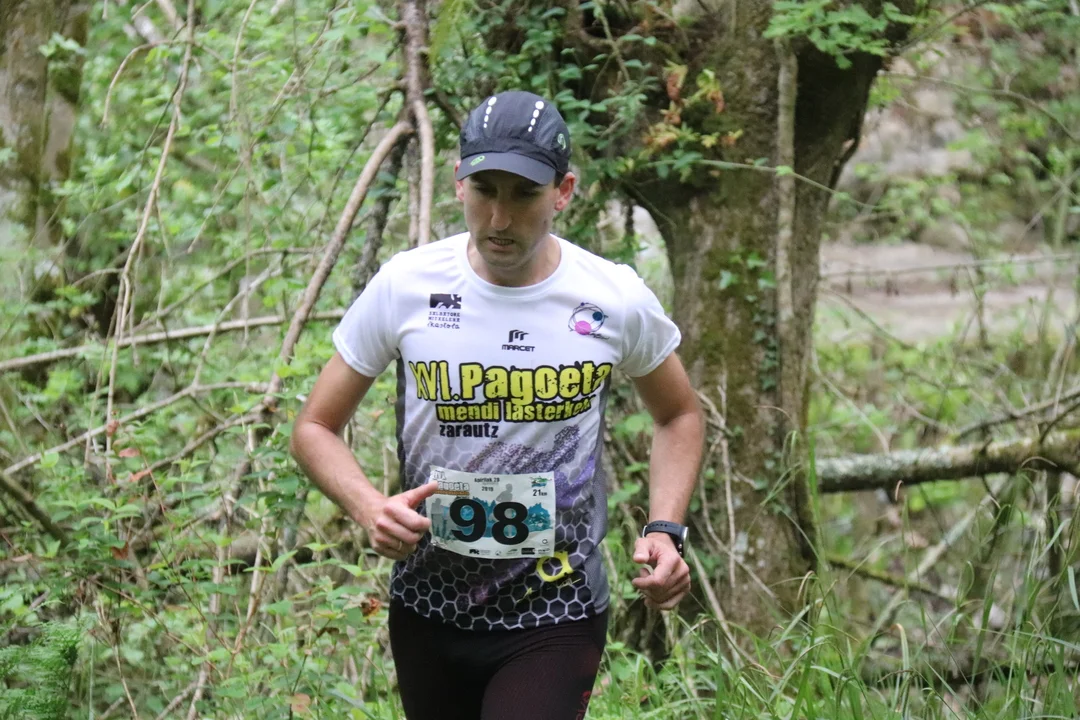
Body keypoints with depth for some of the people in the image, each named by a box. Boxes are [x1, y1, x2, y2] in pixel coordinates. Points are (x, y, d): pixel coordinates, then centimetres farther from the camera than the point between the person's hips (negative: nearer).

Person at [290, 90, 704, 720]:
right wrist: (370, 508, -17)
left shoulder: (617, 300, -6)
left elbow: (680, 415, 13)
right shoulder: (405, 286, -6)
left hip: (555, 620, -2)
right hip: (429, 613, 2)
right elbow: (316, 427, 3)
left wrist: (665, 531, -3)